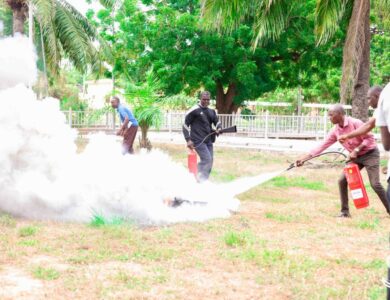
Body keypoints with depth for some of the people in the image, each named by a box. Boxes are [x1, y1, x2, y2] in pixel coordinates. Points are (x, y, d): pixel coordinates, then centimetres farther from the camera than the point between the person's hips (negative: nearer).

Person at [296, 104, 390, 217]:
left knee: (375, 184, -15)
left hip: (370, 154, -7)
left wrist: (356, 150, -27)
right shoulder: (335, 131, -2)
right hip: (356, 157, 7)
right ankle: (345, 211, 6)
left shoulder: (355, 123, -23)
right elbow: (322, 146, -3)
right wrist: (304, 158, -7)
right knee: (342, 181, -2)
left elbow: (369, 138, -20)